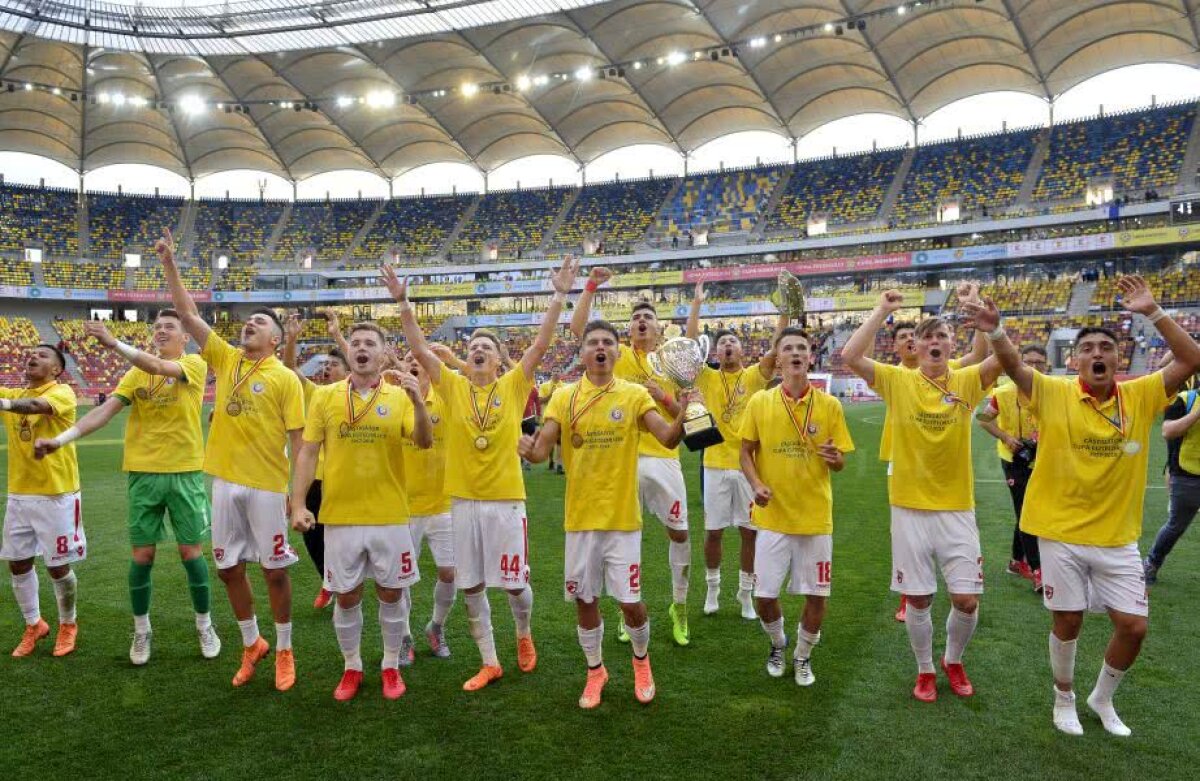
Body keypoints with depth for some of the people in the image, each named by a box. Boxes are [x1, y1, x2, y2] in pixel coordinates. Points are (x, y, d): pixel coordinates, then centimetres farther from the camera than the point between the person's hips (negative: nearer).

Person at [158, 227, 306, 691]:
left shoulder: (285, 377, -5)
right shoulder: (225, 358, 8)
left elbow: (298, 438, -7)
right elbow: (187, 314, 6)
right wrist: (169, 264, 0)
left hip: (266, 485, -5)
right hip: (225, 481, 5)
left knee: (274, 570, 5)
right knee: (229, 568, 12)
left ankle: (283, 651, 21)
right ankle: (251, 645, 30)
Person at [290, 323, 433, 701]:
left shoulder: (400, 396, -1)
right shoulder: (325, 395, 0)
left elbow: (424, 442, -12)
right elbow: (308, 453, 1)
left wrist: (418, 402, -28)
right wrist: (298, 504, -5)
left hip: (390, 516, 0)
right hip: (341, 516, 0)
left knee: (391, 593, 10)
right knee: (346, 596, 10)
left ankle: (391, 667, 28)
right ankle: (352, 668, 29)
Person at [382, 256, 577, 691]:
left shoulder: (513, 386, -1)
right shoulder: (453, 387, 3)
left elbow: (541, 345, -8)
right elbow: (419, 349, -3)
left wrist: (559, 296, -15)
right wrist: (403, 302, -11)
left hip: (507, 500, -2)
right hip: (464, 501, 2)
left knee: (515, 582, 7)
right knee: (471, 587, 9)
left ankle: (524, 636, 38)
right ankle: (489, 663, 25)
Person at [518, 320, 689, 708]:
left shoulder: (634, 395, -4)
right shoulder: (564, 396, 0)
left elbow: (668, 438, -16)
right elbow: (542, 451, -8)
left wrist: (683, 413, -36)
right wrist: (530, 448, -31)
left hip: (622, 518, -2)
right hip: (580, 518, 2)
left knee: (630, 601, 3)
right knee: (585, 600, 12)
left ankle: (641, 660, 33)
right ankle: (595, 671, 35)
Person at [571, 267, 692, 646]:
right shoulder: (618, 355, 4)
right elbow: (577, 328, -8)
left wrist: (664, 397, -9)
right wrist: (591, 287, -13)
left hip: (664, 458, 2)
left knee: (679, 533, 7)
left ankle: (679, 607, 27)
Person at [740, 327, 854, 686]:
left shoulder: (829, 405, -3)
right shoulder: (759, 403, -3)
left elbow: (839, 462, 3)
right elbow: (746, 452, 3)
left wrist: (834, 457, -20)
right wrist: (756, 485, -15)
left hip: (816, 518, 0)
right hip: (773, 517, 0)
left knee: (816, 595, 6)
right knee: (764, 596, 4)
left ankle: (803, 656, 33)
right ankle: (778, 644, 37)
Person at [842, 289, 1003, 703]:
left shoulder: (967, 381, -1)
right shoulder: (898, 380, -4)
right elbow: (850, 357, -16)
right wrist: (882, 311, -14)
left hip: (957, 509, 1)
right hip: (910, 509, -1)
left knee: (967, 600, 4)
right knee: (918, 599, 8)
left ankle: (953, 660, 33)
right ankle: (925, 670, 32)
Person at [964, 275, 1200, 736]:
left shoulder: (1140, 396, -2)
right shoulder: (1055, 393, -9)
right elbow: (1012, 365, -21)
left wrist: (1153, 313, -18)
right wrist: (995, 330, -41)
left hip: (1118, 537, 3)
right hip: (1061, 532, -2)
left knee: (1133, 626, 6)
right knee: (1067, 622, 8)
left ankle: (1102, 699, 33)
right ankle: (1064, 699, 33)